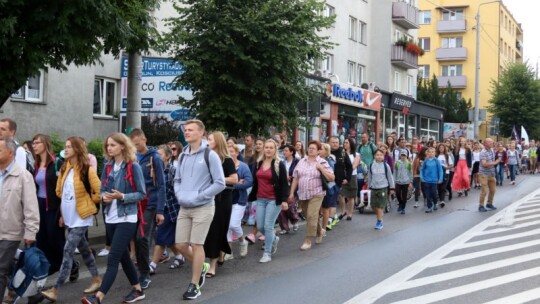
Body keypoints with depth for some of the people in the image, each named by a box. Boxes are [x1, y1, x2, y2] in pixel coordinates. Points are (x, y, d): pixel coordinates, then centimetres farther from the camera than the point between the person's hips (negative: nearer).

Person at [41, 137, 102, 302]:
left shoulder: (87, 169, -13)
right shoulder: (64, 168, 7)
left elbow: (99, 192, -13)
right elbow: (60, 192, 17)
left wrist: (87, 203, -2)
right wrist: (63, 212, 16)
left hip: (81, 218, -7)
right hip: (69, 217, 7)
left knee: (68, 251, -10)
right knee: (84, 249, 16)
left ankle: (55, 290, -9)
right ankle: (96, 279, 29)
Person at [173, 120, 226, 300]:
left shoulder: (210, 155, -10)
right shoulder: (183, 155, 10)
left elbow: (220, 183, -12)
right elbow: (177, 179, 21)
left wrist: (197, 197, -15)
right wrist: (179, 195, 0)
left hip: (203, 208, -6)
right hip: (184, 209, 6)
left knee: (196, 245, -2)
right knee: (180, 245, 6)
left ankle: (194, 285, 11)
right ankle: (201, 267, 33)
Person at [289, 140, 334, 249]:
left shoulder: (322, 163, -3)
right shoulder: (301, 162, 8)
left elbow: (331, 178, -9)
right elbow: (295, 178, 10)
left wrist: (321, 168, -16)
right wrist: (292, 193, 6)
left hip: (316, 194, -5)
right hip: (302, 194, 5)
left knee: (311, 216, -12)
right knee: (311, 216, 15)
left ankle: (308, 241, -6)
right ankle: (320, 231, 40)